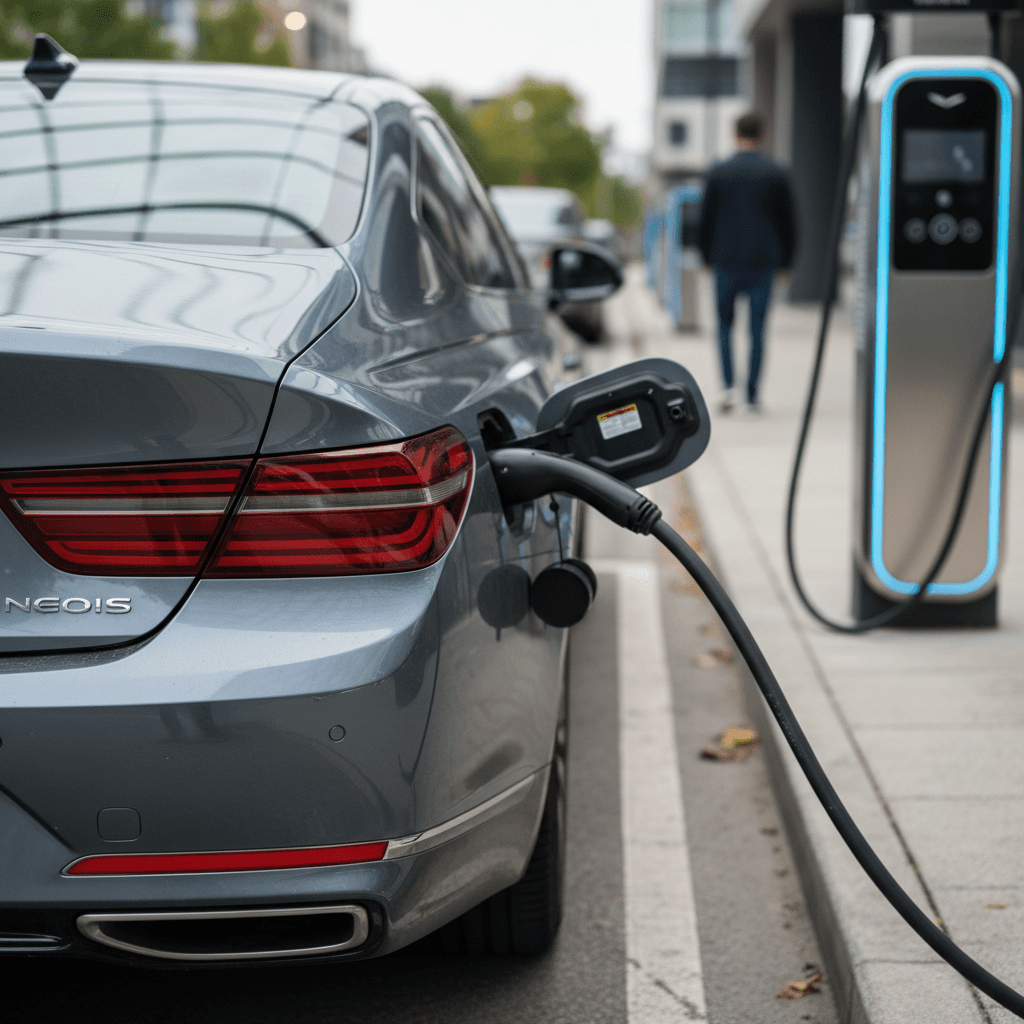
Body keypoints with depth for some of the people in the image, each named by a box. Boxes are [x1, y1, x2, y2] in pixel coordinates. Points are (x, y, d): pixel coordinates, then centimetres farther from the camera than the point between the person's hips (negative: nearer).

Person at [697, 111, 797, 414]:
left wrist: (707, 257, 16)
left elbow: (706, 221, 3)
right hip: (763, 262, 0)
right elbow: (788, 222, 4)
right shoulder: (776, 173, 1)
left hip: (726, 261, 0)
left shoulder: (718, 173, -1)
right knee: (757, 329, 7)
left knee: (725, 324, 14)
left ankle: (728, 386, -5)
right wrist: (785, 260, 14)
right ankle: (752, 397, 5)